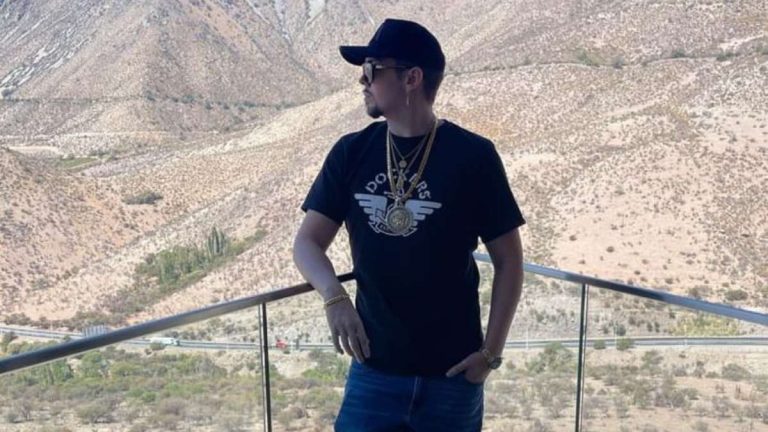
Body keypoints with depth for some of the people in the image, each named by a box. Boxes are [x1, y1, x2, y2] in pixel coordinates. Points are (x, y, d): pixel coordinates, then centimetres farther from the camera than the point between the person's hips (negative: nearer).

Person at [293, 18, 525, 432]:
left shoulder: (472, 156, -9)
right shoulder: (351, 153, -1)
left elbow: (508, 260, -4)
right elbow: (308, 242, -1)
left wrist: (491, 351, -7)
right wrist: (334, 297, -20)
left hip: (451, 374, -1)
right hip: (372, 369, 2)